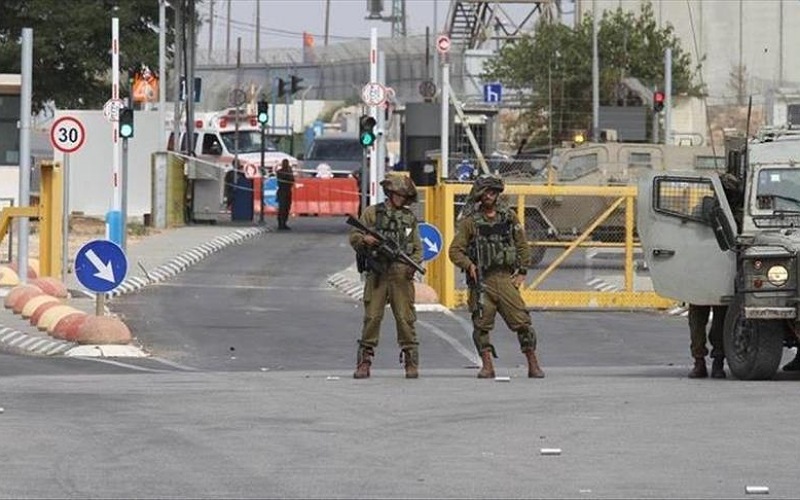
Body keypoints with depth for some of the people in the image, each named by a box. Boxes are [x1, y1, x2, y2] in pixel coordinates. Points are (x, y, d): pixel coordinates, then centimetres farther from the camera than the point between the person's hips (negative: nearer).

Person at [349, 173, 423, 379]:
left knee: (406, 318, -2)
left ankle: (411, 362, 3)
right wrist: (365, 239, -16)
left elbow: (418, 248, 16)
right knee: (372, 317, -3)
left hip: (401, 275, 1)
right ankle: (364, 361, 2)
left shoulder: (410, 218, 15)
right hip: (377, 274, -1)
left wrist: (413, 263, -4)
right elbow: (354, 237, 6)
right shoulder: (372, 213, 8)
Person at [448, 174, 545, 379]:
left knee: (522, 321, -5)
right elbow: (455, 250, 0)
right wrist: (468, 265, -17)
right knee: (481, 324, -5)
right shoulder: (469, 222, 3)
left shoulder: (509, 217, 10)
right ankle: (487, 366, 1)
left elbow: (522, 246, 14)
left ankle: (533, 365, 2)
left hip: (506, 279, 1)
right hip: (482, 281, -1)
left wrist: (522, 272, 6)